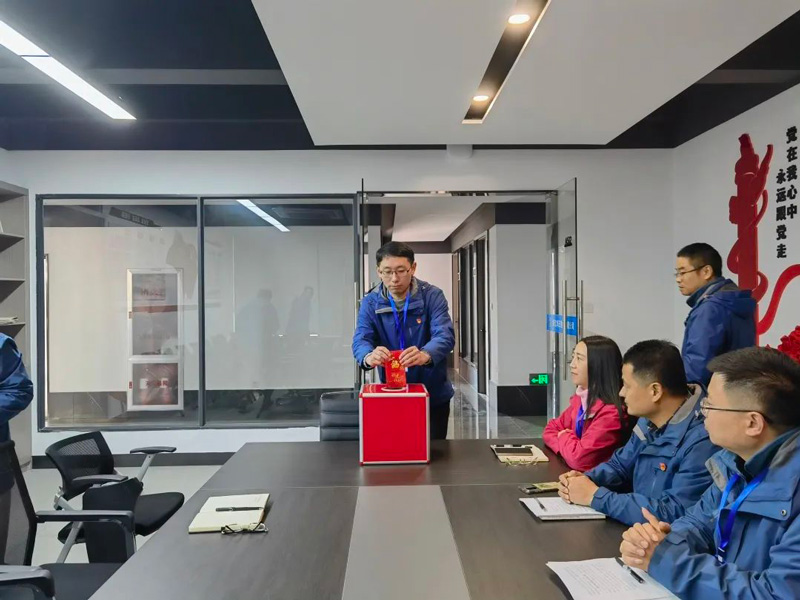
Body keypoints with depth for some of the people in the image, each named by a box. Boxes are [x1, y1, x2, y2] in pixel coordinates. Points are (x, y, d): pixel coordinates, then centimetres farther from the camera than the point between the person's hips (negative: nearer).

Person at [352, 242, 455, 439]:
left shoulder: (432, 296, -12)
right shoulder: (370, 303, -6)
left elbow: (445, 336, -25)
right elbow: (360, 339, -18)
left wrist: (425, 354, -48)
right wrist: (368, 356, -43)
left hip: (433, 395, -1)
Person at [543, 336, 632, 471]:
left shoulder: (611, 413, -23)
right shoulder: (580, 398, 3)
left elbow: (579, 458, -28)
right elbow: (551, 429, 10)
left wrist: (564, 437, -8)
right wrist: (567, 448, -10)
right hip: (573, 472, 7)